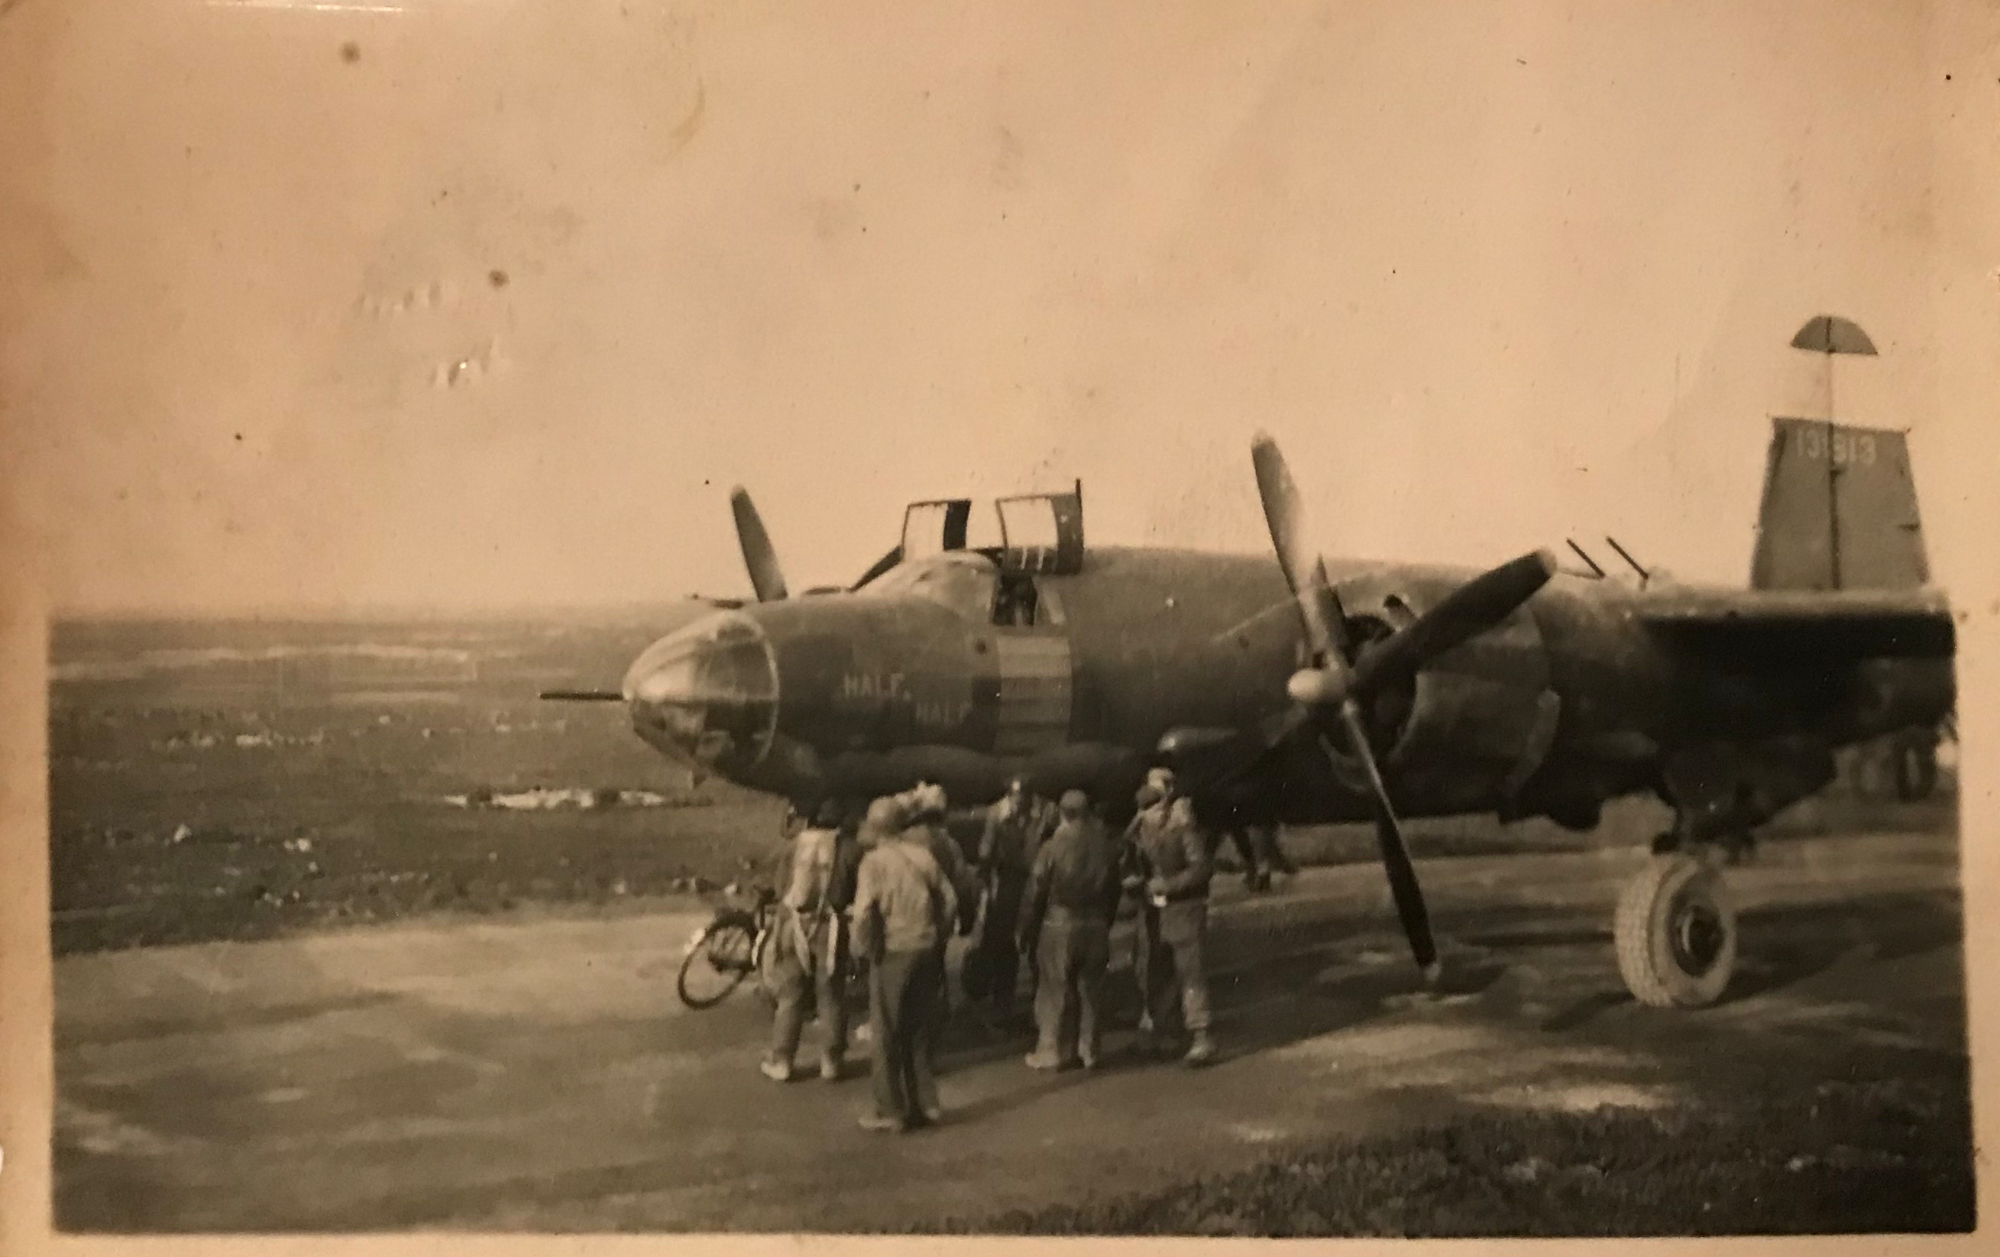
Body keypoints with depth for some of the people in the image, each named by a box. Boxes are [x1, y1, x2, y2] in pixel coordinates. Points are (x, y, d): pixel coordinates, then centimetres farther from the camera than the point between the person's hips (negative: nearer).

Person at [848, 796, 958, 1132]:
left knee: (887, 1035, 7)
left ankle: (891, 1111, 11)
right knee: (917, 1032, 17)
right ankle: (919, 1106, 21)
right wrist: (937, 937, 12)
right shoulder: (923, 855, 3)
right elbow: (949, 900, 2)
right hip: (927, 952, 5)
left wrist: (864, 947, -5)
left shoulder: (874, 861, -11)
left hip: (892, 953, -5)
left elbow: (864, 912, -19)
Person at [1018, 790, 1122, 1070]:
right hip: (1096, 926, 3)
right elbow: (1114, 890, 3)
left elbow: (1036, 895, -9)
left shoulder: (1052, 848, -13)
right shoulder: (1106, 846, -4)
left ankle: (1053, 1051, 9)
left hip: (1059, 924, -3)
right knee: (1091, 989, 11)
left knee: (1056, 991, 5)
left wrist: (1027, 932, 1)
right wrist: (1105, 921, 14)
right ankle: (1090, 1051, 16)